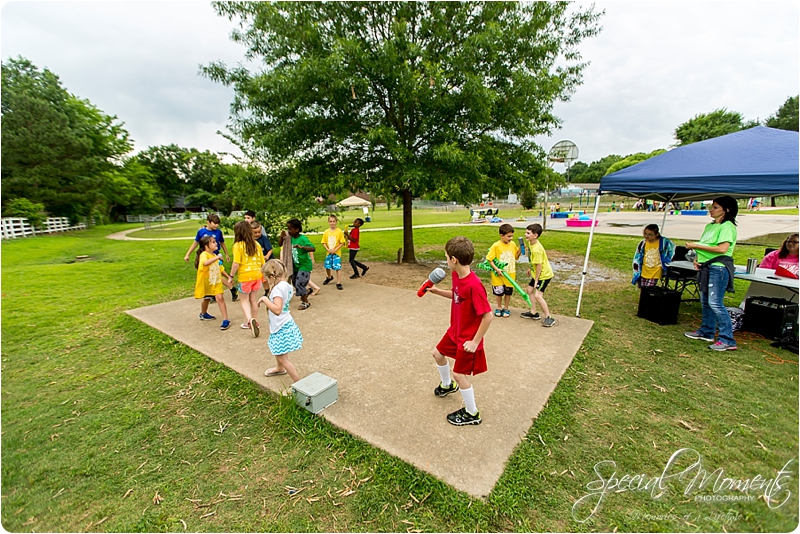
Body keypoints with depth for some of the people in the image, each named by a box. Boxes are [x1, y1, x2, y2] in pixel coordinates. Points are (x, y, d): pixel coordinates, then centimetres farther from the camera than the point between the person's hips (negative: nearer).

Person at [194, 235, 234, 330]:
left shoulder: (214, 255, 4)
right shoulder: (204, 254, -19)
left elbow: (220, 268, 14)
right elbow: (205, 263, -44)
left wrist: (228, 277, 11)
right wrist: (217, 257, -40)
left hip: (216, 281, 4)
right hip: (206, 282, -4)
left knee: (220, 298, -11)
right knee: (206, 299, 17)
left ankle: (225, 320, -11)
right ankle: (203, 314, 47)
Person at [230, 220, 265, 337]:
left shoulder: (238, 245, -13)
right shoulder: (256, 244, 2)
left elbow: (236, 263, -17)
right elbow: (262, 261, 7)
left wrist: (231, 276, -4)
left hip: (245, 276, -5)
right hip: (257, 275, 5)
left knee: (245, 300, 10)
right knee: (253, 299, 18)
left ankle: (250, 320, -11)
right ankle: (254, 321, 28)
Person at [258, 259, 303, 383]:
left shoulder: (277, 288, -26)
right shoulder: (285, 285, 1)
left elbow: (277, 310, -38)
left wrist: (265, 299, -29)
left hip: (282, 327, -10)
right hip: (284, 325, 10)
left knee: (282, 358, -3)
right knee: (276, 350, 33)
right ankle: (279, 368, 58)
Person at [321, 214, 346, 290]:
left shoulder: (339, 231, -9)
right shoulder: (326, 232, 0)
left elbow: (342, 243, -8)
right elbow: (323, 242, 5)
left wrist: (335, 249, -16)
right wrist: (327, 249, -11)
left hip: (337, 253, -4)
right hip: (328, 253, 4)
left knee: (338, 267, -7)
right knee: (327, 267, 15)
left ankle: (338, 283, 0)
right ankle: (329, 277, 44)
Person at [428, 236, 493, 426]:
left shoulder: (474, 285, -33)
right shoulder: (456, 276, -5)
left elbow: (488, 316, -28)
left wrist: (475, 341, -21)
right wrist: (437, 291, 4)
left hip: (468, 339, -9)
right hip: (455, 331, 9)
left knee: (459, 374, 3)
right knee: (437, 353, 24)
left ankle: (472, 414, 27)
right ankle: (447, 385, 52)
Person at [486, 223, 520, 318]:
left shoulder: (513, 244, -1)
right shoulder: (496, 246, -15)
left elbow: (516, 256, 11)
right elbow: (489, 259, -12)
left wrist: (520, 249, -7)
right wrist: (496, 269, -19)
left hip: (510, 274, 3)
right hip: (499, 274, -3)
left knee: (508, 291, 12)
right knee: (498, 292, 9)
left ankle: (506, 308, 31)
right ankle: (499, 308, 31)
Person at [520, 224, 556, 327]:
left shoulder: (537, 249, -29)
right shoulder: (530, 243, 0)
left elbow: (539, 265, -26)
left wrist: (536, 280, -19)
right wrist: (530, 269, 24)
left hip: (544, 274, -11)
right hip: (537, 273, 11)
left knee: (538, 295, -17)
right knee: (529, 289, 17)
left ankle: (548, 318, -4)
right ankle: (533, 313, 28)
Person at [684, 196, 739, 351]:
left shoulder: (727, 226, -10)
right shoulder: (709, 226, 16)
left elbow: (722, 248, -21)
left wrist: (696, 246, -17)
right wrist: (697, 258, 3)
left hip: (719, 267, -9)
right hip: (706, 267, 9)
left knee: (715, 303, -11)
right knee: (705, 301, 15)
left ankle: (728, 340, -4)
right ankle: (706, 331, 27)